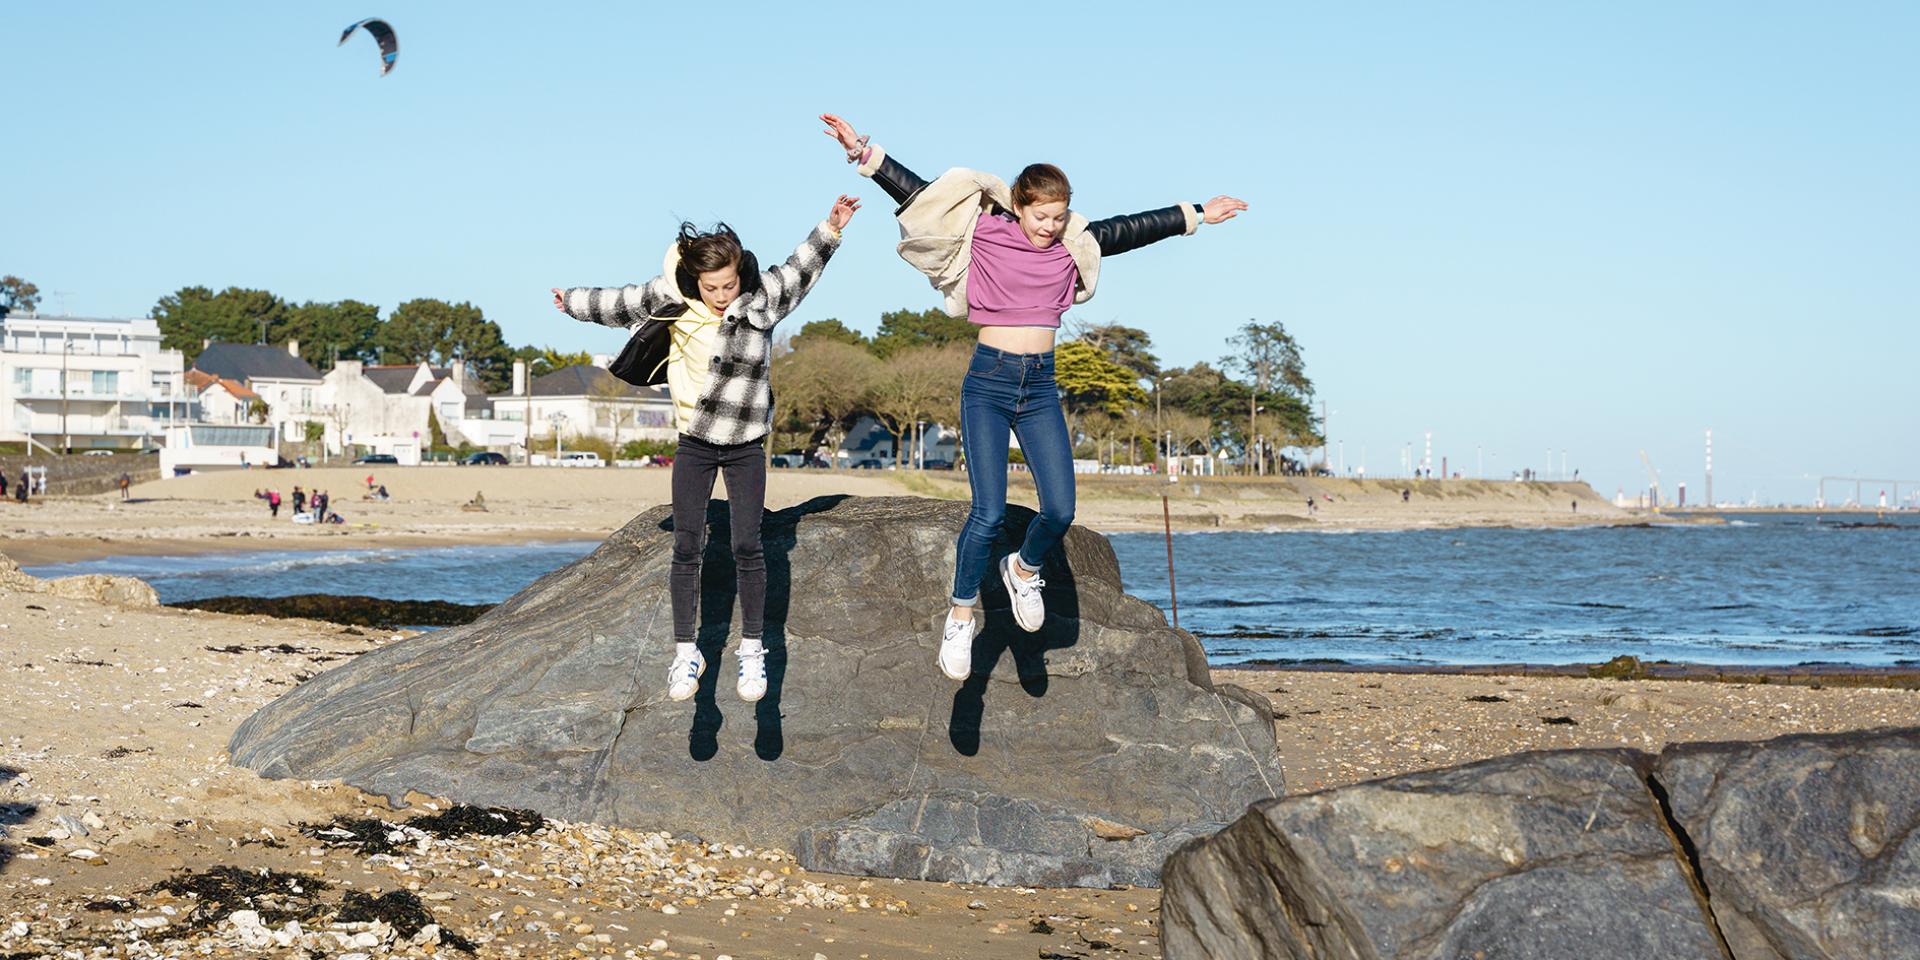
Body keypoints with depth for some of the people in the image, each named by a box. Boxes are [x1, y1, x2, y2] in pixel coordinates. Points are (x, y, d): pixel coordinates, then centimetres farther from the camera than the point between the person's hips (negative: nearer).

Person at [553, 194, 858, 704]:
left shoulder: (761, 299, -9)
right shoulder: (673, 297, -5)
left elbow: (800, 270, -15)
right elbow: (621, 303, 10)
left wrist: (830, 228, -30)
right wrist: (574, 302, 24)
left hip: (745, 446, -1)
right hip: (693, 445, 2)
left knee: (748, 546, -4)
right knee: (686, 548, 2)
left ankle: (752, 651, 7)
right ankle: (686, 653, 11)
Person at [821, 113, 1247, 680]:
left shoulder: (1073, 246, 7)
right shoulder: (981, 231, -4)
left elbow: (1130, 230, 16)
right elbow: (917, 193, -6)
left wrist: (1195, 215, 25)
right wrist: (864, 154, -13)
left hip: (1040, 388, 4)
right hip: (988, 382, -4)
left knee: (1060, 511, -7)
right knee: (988, 513, -12)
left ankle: (1024, 569, 27)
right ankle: (962, 615, 8)